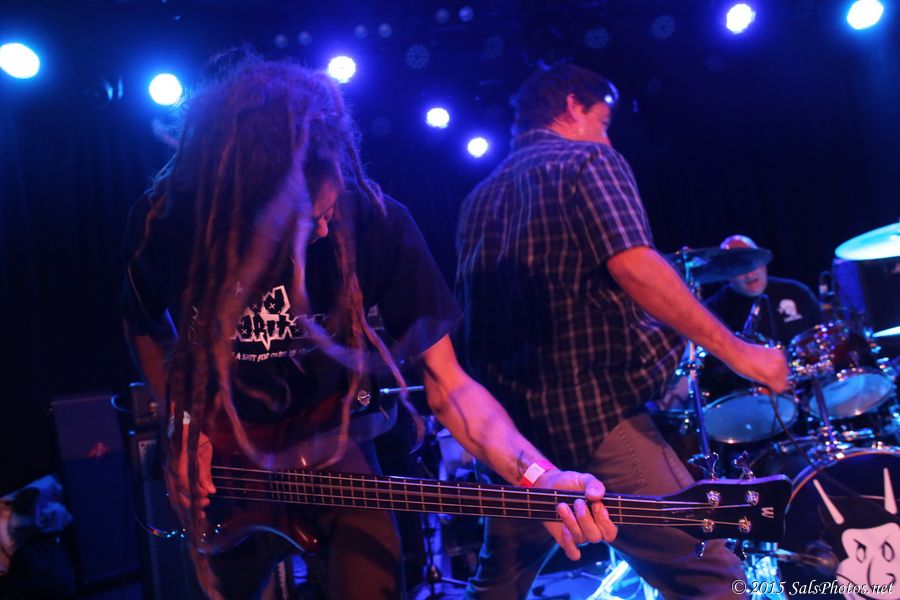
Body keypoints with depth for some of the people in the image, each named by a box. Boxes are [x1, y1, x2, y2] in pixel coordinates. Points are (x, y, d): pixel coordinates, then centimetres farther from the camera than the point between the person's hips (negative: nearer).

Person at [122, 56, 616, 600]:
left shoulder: (376, 222, -23)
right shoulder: (164, 222, -20)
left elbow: (445, 382, -21)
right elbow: (148, 331, 3)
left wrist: (536, 475, -33)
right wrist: (185, 426, -8)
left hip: (328, 440, -1)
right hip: (222, 453, 1)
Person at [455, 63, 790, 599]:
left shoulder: (479, 199, 19)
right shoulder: (586, 161, -2)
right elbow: (633, 267, -19)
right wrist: (737, 351, -14)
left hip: (509, 426, 8)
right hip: (595, 412, -8)